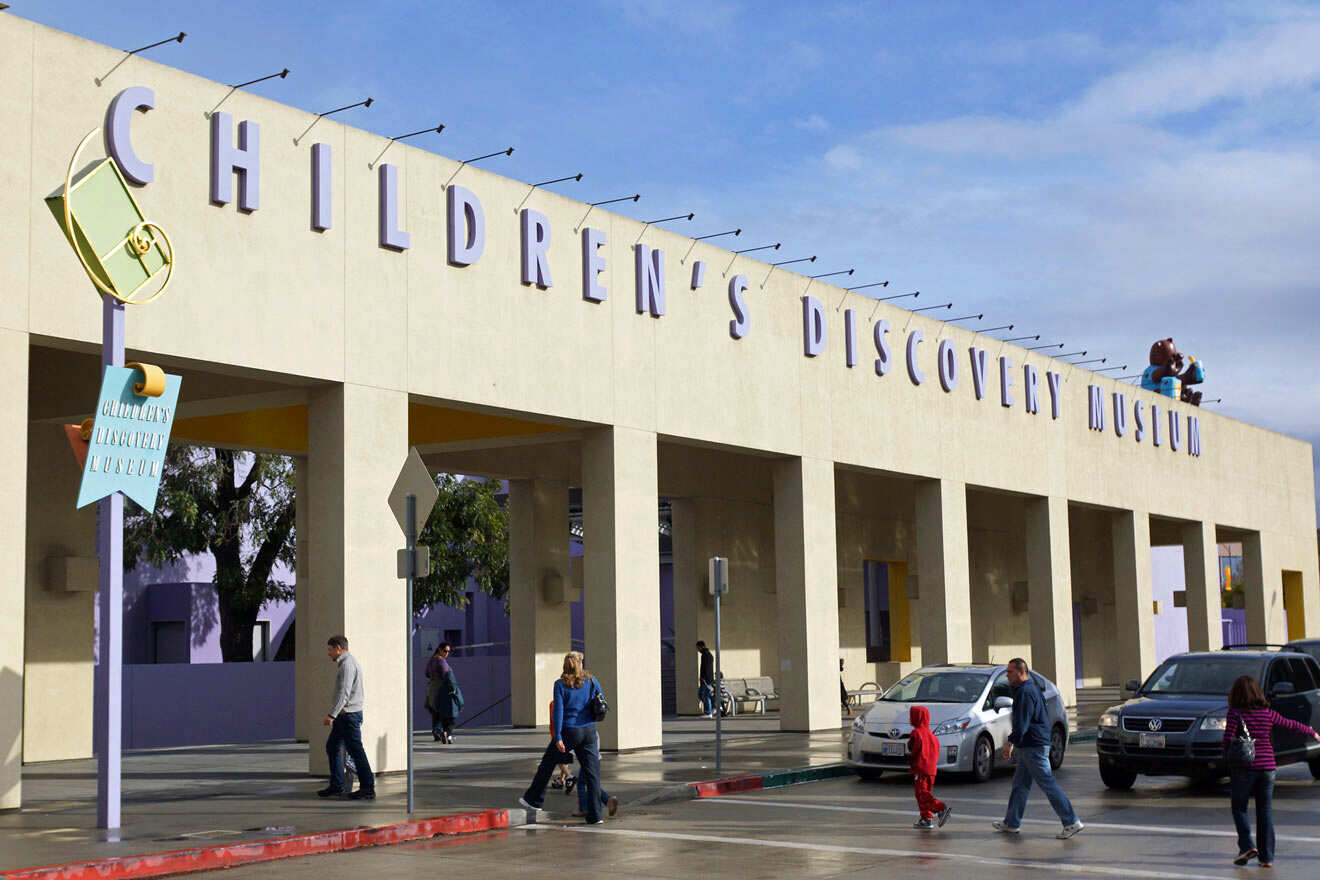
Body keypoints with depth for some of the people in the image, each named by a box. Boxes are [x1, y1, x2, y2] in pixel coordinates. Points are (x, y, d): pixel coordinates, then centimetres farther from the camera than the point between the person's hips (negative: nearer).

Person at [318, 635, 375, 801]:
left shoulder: (347, 664, -15)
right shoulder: (349, 662, 18)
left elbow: (344, 693, -23)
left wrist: (332, 715, -26)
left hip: (349, 714, -11)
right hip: (344, 715, 11)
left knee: (355, 750, -8)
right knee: (332, 746, 13)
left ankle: (368, 788, -5)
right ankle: (336, 785, 18)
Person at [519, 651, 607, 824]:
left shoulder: (561, 685, -6)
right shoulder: (591, 681, 2)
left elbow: (558, 711, -12)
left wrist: (558, 737, -13)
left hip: (570, 731, -2)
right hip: (589, 732, 2)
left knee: (548, 763, 18)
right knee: (592, 772, 3)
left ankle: (534, 799, 29)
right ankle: (594, 815, -1)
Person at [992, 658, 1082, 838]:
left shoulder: (1025, 692, -17)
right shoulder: (1031, 687, 16)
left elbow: (1022, 723, -24)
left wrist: (1011, 742, -24)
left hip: (1034, 746, -11)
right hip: (1028, 746, 11)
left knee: (1048, 784, -8)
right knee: (1020, 784, 15)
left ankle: (1072, 822, -6)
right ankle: (1012, 823, 21)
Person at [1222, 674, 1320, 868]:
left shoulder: (1235, 713, -6)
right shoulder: (1268, 713, 6)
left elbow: (1228, 738, -14)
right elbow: (1291, 725, 18)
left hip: (1244, 766, -3)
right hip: (1268, 765, 3)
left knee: (1239, 808, 9)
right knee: (1265, 811, 9)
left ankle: (1247, 846, -8)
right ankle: (1267, 857, 9)